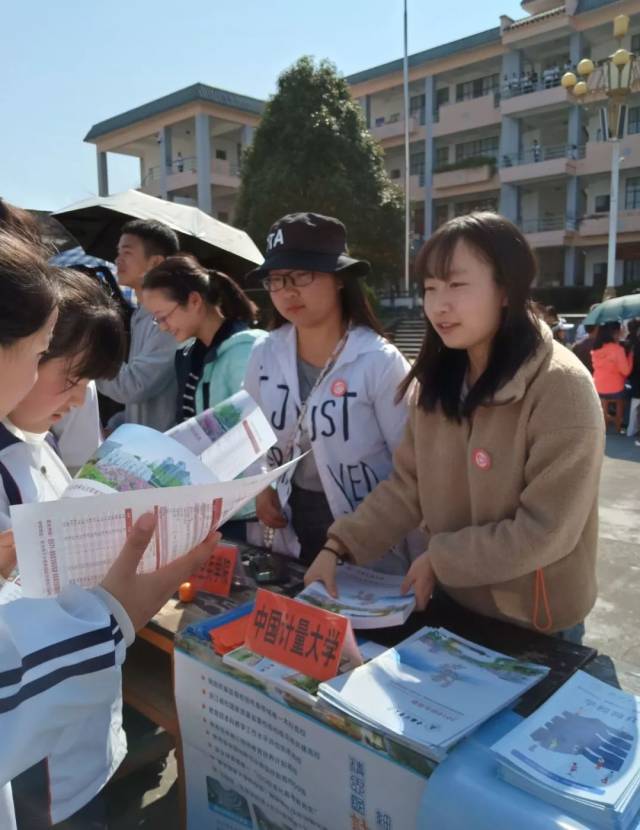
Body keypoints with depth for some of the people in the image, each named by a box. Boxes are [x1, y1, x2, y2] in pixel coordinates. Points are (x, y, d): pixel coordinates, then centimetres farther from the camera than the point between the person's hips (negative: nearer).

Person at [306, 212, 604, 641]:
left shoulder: (560, 386, -23)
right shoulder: (437, 379, -3)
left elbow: (546, 531, -22)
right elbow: (407, 484, -2)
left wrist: (439, 559, -17)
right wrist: (338, 546, -13)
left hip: (533, 624, -5)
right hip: (451, 601, 6)